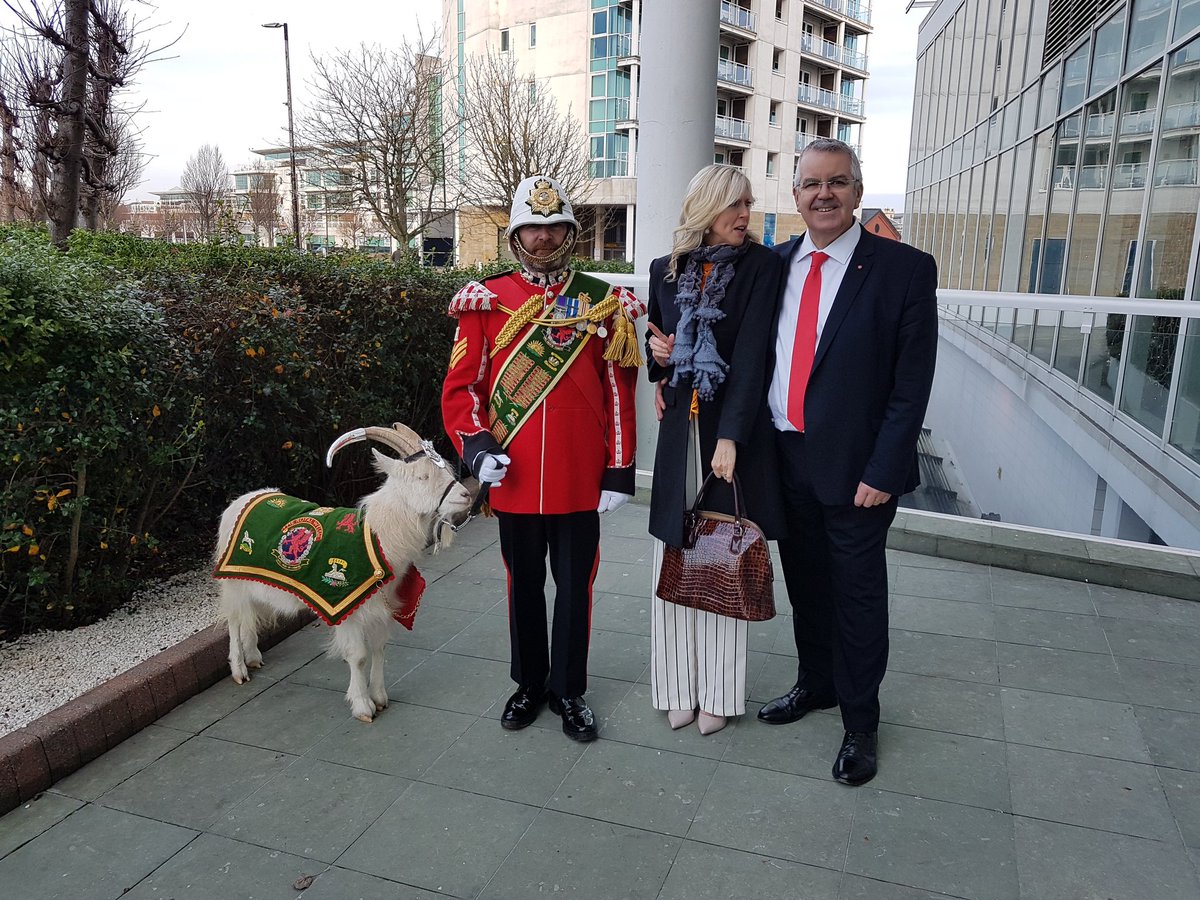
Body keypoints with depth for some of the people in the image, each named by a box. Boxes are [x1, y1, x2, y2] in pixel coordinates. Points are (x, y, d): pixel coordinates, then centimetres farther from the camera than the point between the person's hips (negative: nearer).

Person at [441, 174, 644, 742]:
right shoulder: (485, 301, 1)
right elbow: (460, 385, 0)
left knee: (575, 585, 11)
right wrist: (475, 445, -16)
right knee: (524, 583, 15)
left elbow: (619, 392, 1)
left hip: (581, 480, 0)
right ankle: (529, 684, 35)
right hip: (513, 478, 1)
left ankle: (568, 690, 30)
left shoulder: (603, 302, 1)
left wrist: (619, 471, -2)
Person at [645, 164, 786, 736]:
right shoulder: (666, 270, 8)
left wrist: (730, 436, -19)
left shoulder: (761, 265, -3)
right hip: (679, 428, 3)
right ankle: (681, 684, 22)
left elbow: (752, 353, -12)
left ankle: (719, 690, 18)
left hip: (735, 427, -3)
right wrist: (656, 355, -3)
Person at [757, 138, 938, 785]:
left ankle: (859, 721, 30)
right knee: (804, 585, 19)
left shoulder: (905, 269, -10)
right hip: (785, 456, 4)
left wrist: (882, 470, -15)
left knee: (857, 597, 9)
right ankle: (815, 683, 42)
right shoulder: (778, 263, 5)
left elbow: (911, 384, -11)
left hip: (853, 466, -4)